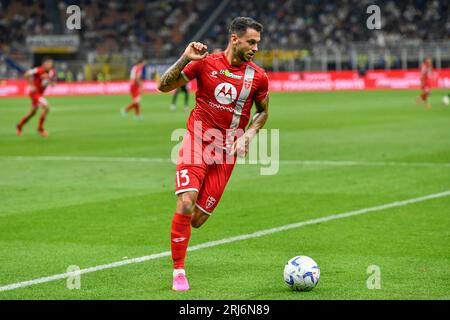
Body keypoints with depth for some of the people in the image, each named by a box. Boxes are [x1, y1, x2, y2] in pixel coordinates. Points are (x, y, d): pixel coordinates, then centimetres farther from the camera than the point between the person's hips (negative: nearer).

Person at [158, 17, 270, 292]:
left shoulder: (258, 77, 2)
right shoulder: (205, 62, -4)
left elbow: (263, 111, 18)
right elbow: (164, 86, -2)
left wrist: (248, 136, 1)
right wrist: (184, 60, -17)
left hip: (226, 153, 2)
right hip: (197, 142, -2)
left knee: (197, 220, -3)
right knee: (185, 205, -19)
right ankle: (178, 272, -3)